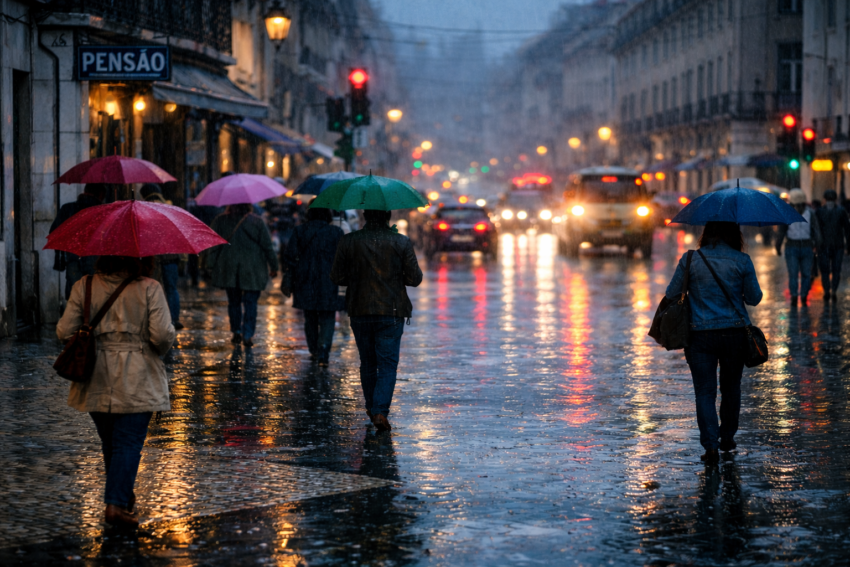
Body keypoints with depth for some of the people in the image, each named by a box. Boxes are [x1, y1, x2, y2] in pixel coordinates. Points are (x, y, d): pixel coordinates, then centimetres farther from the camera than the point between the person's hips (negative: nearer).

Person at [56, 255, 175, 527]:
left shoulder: (84, 287, -1)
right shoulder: (149, 289, -8)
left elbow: (65, 331, -3)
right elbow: (162, 335, -14)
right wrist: (157, 351, 8)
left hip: (96, 382, 3)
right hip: (136, 382, -3)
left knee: (110, 442, 18)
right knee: (128, 443, -1)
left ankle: (123, 495, 33)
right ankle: (115, 504, -11)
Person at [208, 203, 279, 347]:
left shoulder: (220, 221, -2)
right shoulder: (257, 222, -6)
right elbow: (267, 246, -2)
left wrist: (212, 264, 10)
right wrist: (273, 267, 8)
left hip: (228, 270, 2)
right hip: (252, 271, -2)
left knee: (233, 301, 16)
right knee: (250, 303, 3)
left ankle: (236, 332, 19)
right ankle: (248, 335, -4)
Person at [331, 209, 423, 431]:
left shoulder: (348, 242, -4)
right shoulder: (402, 242, -6)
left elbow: (337, 277, -1)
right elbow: (415, 279, -4)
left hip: (360, 312, 2)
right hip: (392, 312, -2)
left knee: (367, 363, 17)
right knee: (388, 364, 1)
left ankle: (372, 408, 28)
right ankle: (380, 411, -13)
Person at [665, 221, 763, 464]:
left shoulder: (690, 259, -5)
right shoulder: (742, 261, -4)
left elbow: (672, 294, -1)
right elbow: (754, 298, 0)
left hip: (700, 334, -1)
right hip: (735, 333, 1)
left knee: (705, 391, 2)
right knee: (731, 387, 19)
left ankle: (711, 446, -8)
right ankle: (727, 437, 31)